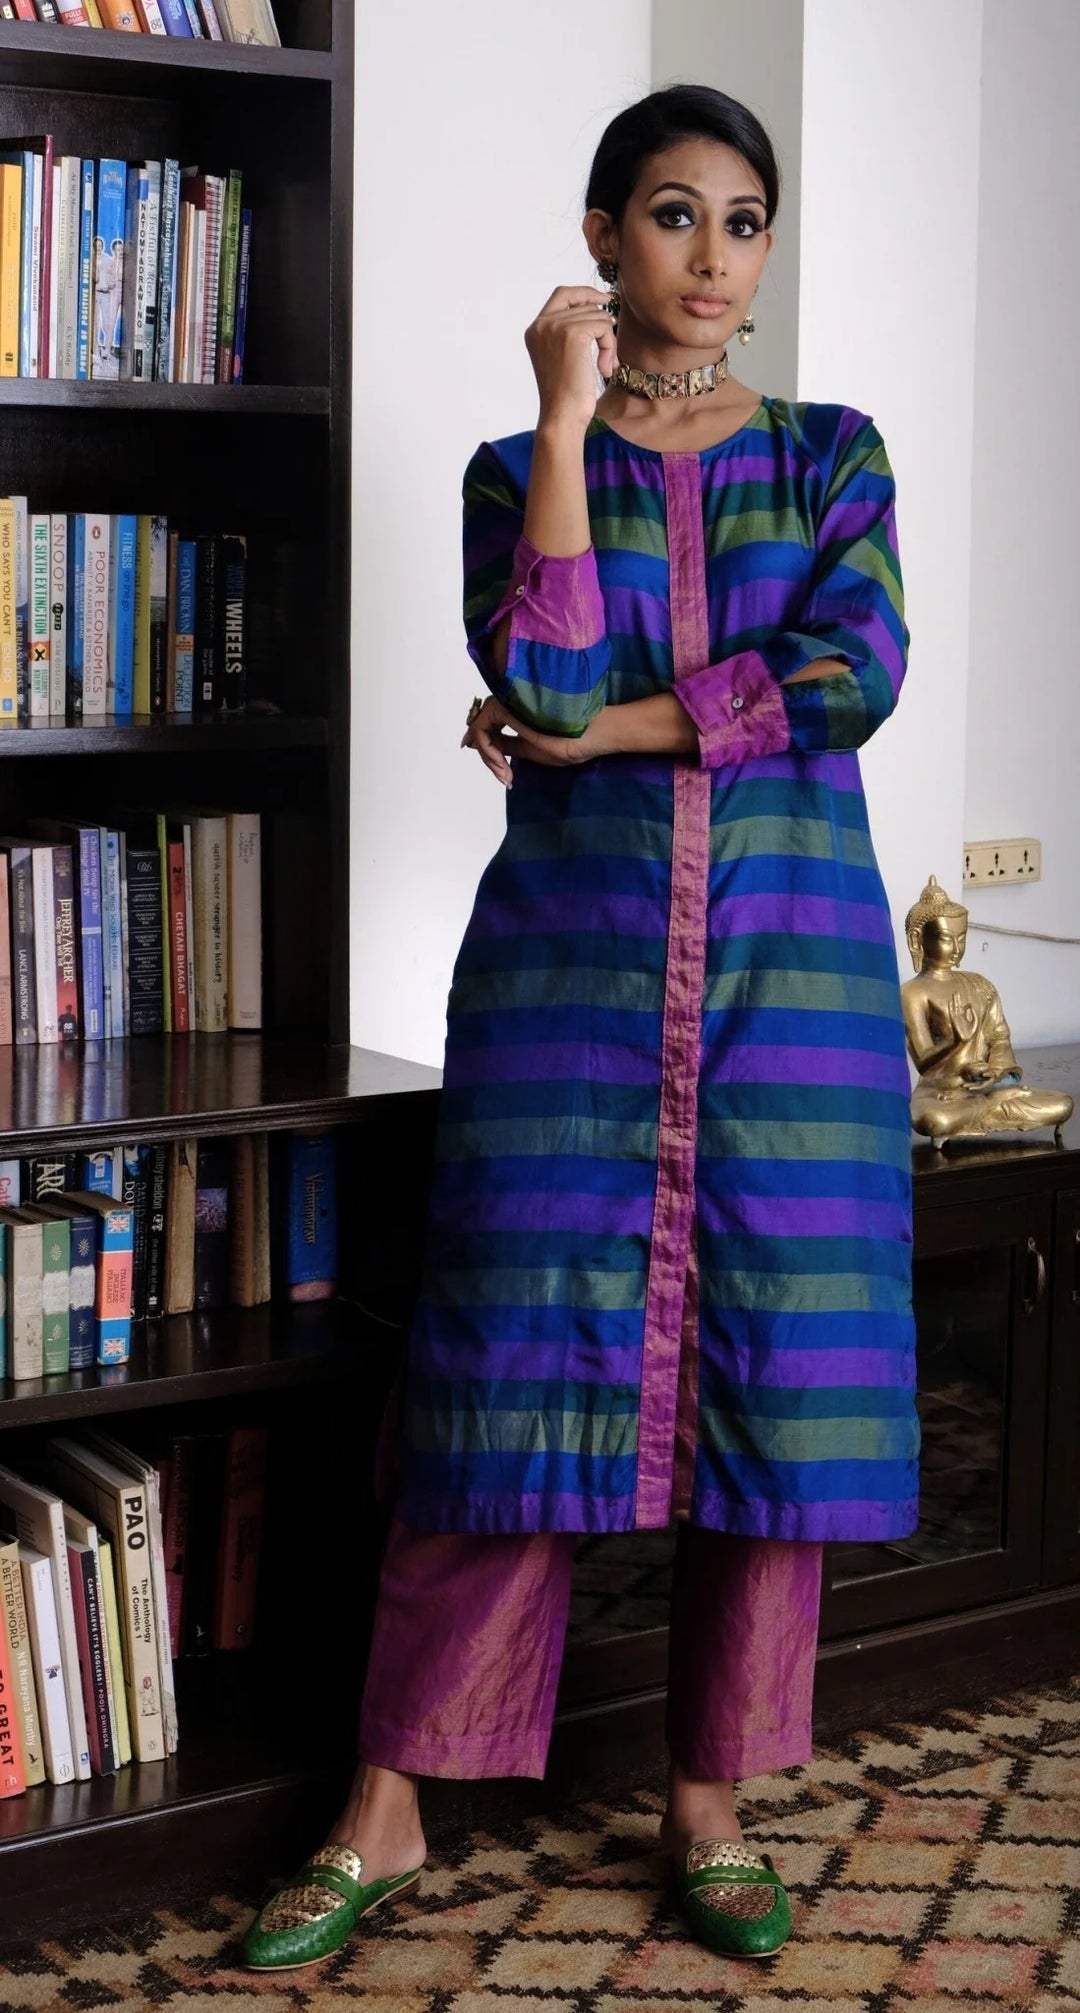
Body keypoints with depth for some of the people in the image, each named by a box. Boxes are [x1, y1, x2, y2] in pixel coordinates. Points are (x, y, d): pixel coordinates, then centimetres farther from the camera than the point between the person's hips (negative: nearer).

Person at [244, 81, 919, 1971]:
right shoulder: (518, 466, 9)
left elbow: (853, 677, -8)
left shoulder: (830, 454, 10)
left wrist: (610, 728, -8)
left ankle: (712, 1802, 16)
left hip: (793, 959, 1)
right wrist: (570, 418, -8)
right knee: (521, 1366, -4)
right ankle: (388, 1812, 7)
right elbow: (538, 679, -11)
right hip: (571, 951, -1)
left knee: (769, 1369, 1)